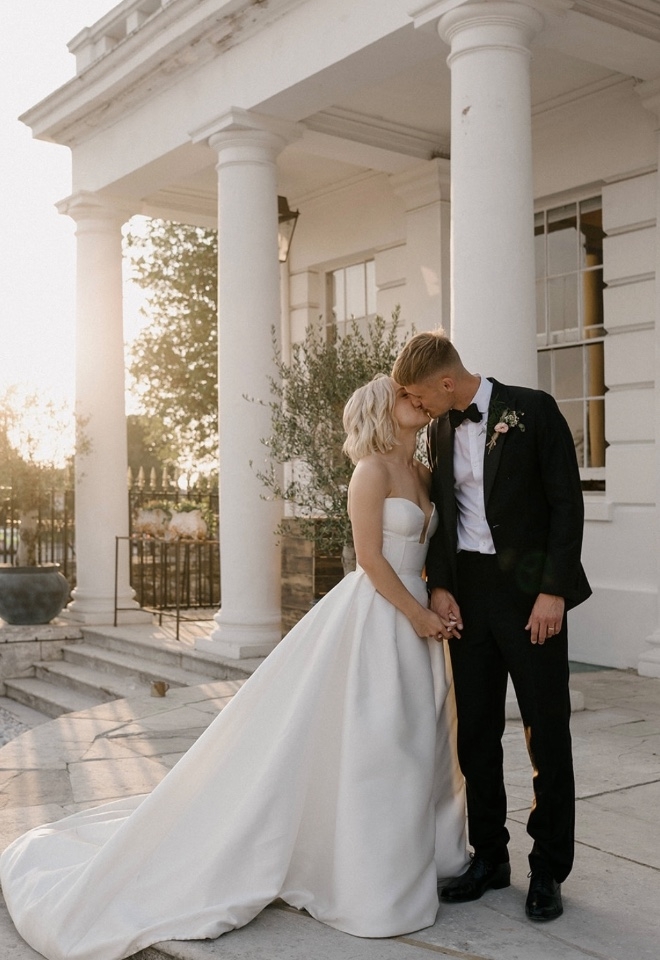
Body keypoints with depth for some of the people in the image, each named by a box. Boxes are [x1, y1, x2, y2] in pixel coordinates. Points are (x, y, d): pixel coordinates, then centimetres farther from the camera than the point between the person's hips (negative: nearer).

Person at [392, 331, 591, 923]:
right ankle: (489, 857, 25)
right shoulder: (440, 430, 9)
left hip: (531, 592, -5)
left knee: (548, 731, 3)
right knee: (476, 731, 10)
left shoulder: (533, 410, -8)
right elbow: (443, 513, 12)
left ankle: (549, 869, 17)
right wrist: (439, 587, 0)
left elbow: (566, 502, -10)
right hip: (467, 592, 5)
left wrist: (553, 591, -15)